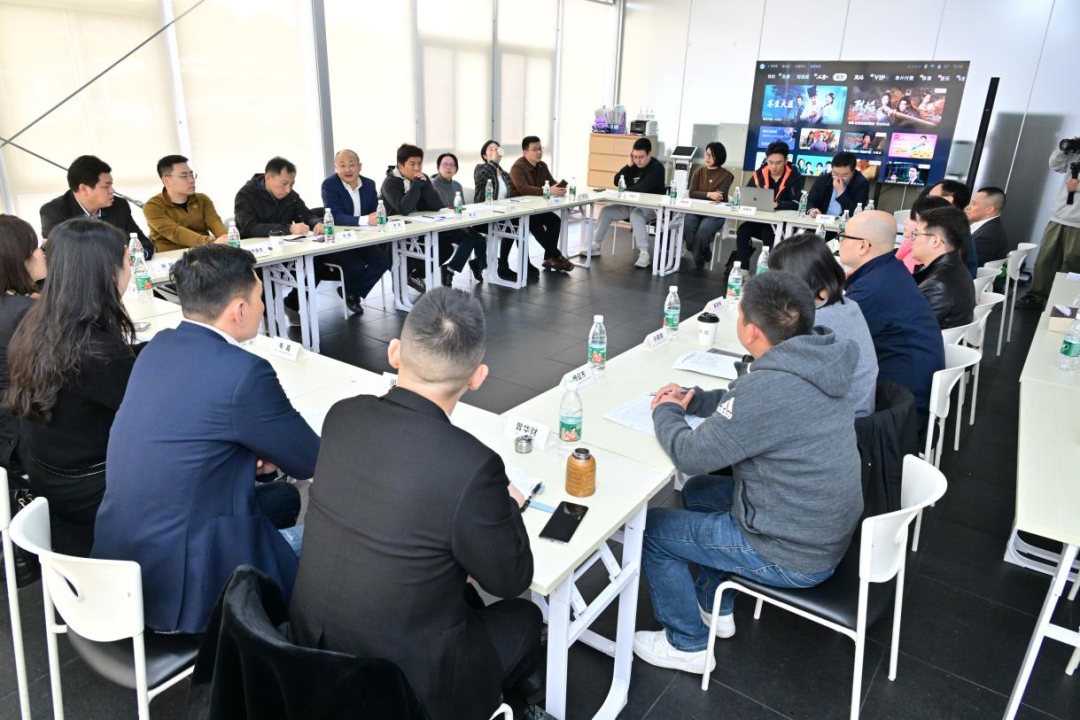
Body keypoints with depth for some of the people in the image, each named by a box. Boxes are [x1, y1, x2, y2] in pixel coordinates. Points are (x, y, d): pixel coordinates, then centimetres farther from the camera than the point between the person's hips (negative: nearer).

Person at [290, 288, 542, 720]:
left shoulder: (341, 416, -12)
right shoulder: (472, 465, -30)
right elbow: (511, 579, -13)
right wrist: (506, 506, 4)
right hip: (405, 683, -5)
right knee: (523, 617, 22)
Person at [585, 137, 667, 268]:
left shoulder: (657, 167, -12)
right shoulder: (634, 165, 9)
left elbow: (644, 187, -26)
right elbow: (616, 182, 1)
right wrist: (629, 165, -8)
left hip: (651, 207, -7)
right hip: (631, 205, 7)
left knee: (636, 215, -38)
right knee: (606, 211, -7)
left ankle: (644, 254, -42)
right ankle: (595, 246, 3)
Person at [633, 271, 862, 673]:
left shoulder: (771, 386, -32)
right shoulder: (812, 363, -4)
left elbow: (692, 456, -21)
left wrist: (665, 413, -3)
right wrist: (692, 401, 6)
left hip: (793, 556, -9)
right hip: (826, 531, 9)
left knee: (651, 529, 2)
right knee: (698, 491, 25)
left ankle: (687, 646, 20)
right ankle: (716, 609, 36)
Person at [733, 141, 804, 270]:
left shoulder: (794, 176, -6)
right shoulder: (759, 173, 4)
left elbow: (796, 203, -17)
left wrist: (777, 205, -35)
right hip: (759, 219, 4)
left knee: (768, 234, -33)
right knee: (743, 230, -24)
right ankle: (741, 268, -20)